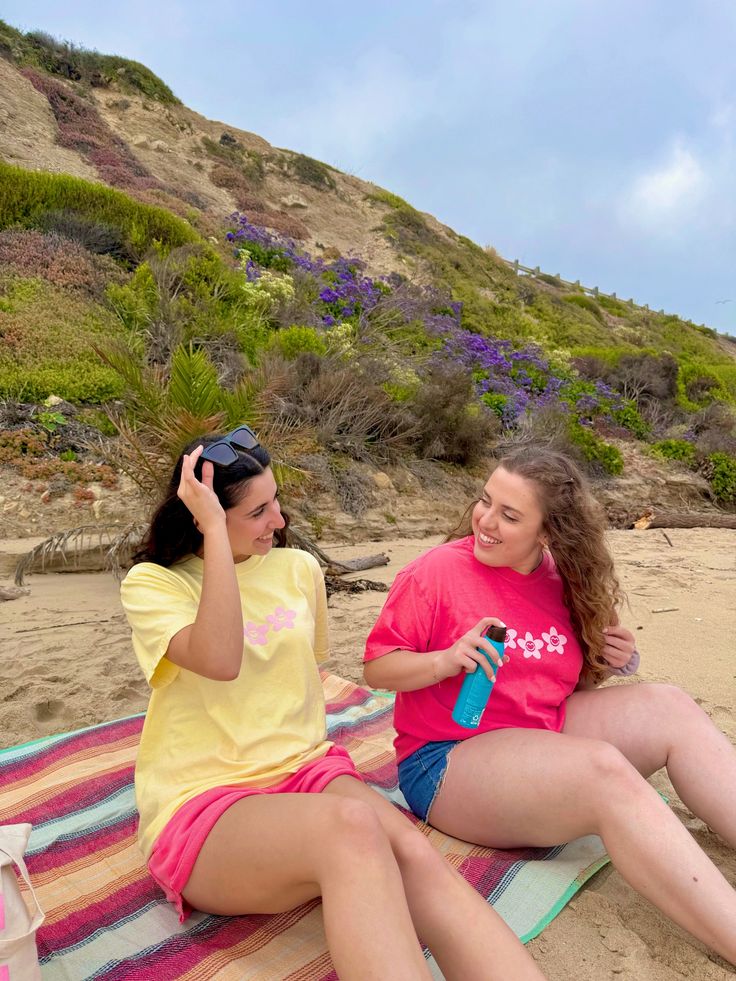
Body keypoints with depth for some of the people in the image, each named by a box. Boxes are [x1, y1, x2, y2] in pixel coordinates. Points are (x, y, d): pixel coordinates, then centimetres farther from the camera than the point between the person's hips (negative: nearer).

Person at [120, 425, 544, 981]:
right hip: (203, 805, -4)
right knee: (351, 824, -37)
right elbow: (220, 661, -23)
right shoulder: (152, 583, -3)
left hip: (306, 773, 4)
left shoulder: (298, 568, 9)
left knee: (414, 853, -30)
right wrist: (215, 531, -21)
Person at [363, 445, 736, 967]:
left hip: (545, 733, 7)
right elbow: (377, 668, -9)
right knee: (605, 769, -30)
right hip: (447, 760, -7)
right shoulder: (438, 570, -12)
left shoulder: (562, 582, 4)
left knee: (670, 706, -7)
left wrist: (610, 660, -2)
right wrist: (448, 660, -26)